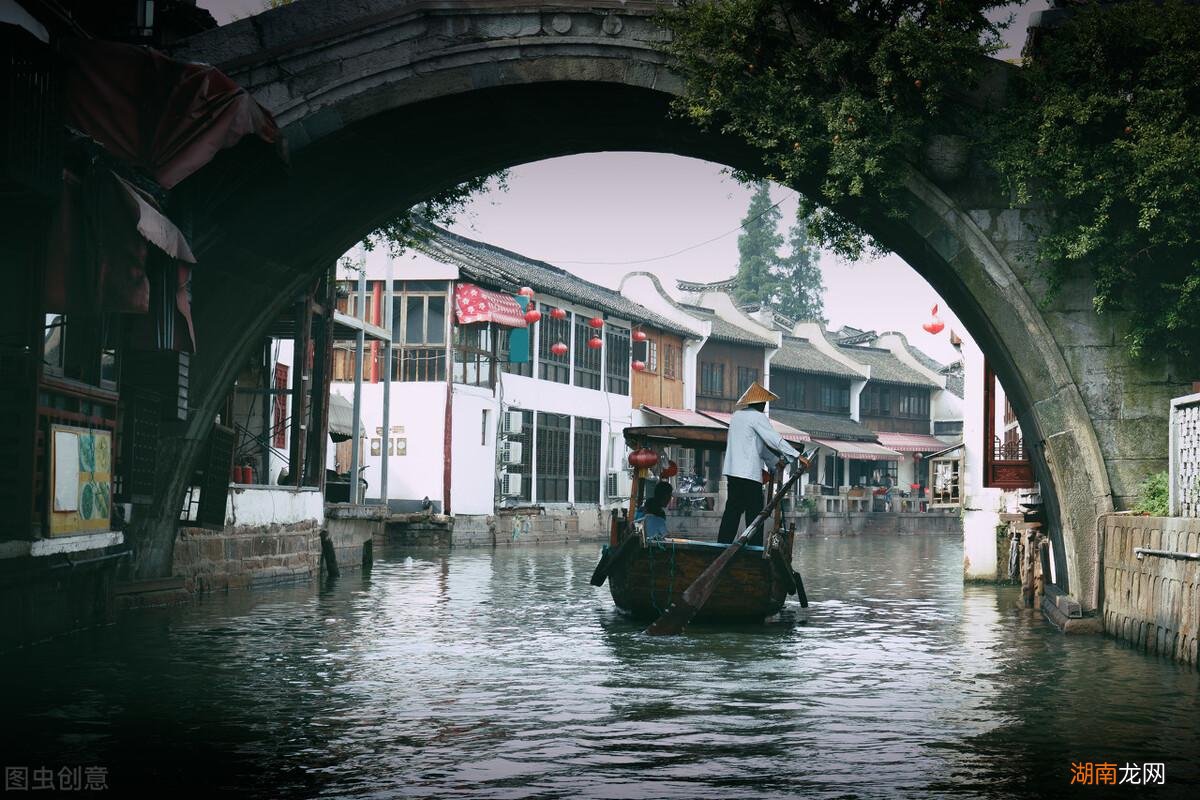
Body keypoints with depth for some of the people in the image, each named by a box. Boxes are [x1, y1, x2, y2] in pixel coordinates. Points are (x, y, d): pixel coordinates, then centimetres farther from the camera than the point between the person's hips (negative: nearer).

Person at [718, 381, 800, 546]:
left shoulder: (737, 415, 19)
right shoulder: (758, 417, -7)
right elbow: (775, 439, -14)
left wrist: (774, 464, 24)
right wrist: (798, 456, -13)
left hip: (732, 471, 8)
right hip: (749, 473, -8)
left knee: (732, 511, 10)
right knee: (755, 513, -5)